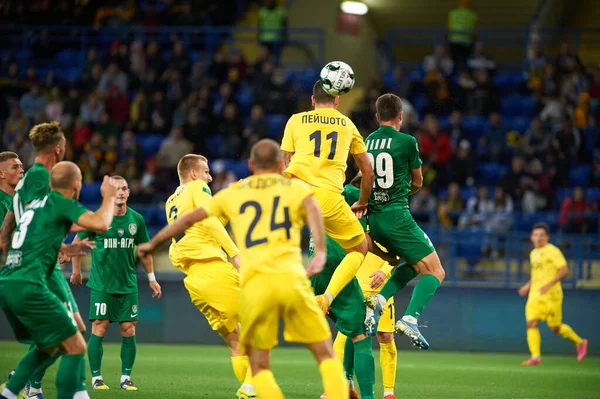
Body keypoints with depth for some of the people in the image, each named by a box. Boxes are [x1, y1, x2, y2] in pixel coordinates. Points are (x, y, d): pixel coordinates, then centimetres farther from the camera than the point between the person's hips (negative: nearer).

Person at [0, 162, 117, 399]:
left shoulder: (34, 203, 20)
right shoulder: (61, 203, -3)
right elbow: (100, 224, -16)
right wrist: (109, 197, 1)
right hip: (28, 287, -9)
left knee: (48, 346, 24)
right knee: (75, 348, -3)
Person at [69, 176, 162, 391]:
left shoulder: (136, 219, 2)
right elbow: (77, 242, 5)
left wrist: (152, 278, 14)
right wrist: (76, 271, 8)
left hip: (128, 284, 3)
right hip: (101, 284, -3)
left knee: (129, 331, 0)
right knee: (99, 330, -6)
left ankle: (126, 377, 9)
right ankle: (96, 377, 4)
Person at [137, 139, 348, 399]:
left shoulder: (233, 193, 22)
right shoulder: (296, 187, 16)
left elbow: (189, 219, 24)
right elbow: (311, 207, -7)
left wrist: (153, 244, 38)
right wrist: (320, 252, -21)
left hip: (254, 283, 1)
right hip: (290, 277, -1)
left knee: (259, 367, 11)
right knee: (326, 356, 7)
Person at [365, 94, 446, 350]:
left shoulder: (367, 142, 10)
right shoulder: (407, 141, -5)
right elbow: (418, 182, 10)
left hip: (374, 219, 7)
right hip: (397, 216, -7)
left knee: (414, 263, 24)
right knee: (435, 271, -2)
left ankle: (379, 299, 6)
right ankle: (410, 319, -21)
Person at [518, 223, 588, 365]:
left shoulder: (553, 251, -8)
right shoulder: (533, 253, 15)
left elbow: (564, 270, -15)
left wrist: (549, 284, -23)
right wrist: (528, 286, 16)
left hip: (551, 295, -6)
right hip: (535, 295, 6)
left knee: (555, 327, 0)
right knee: (531, 324, -11)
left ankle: (579, 342, 23)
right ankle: (535, 357, -11)